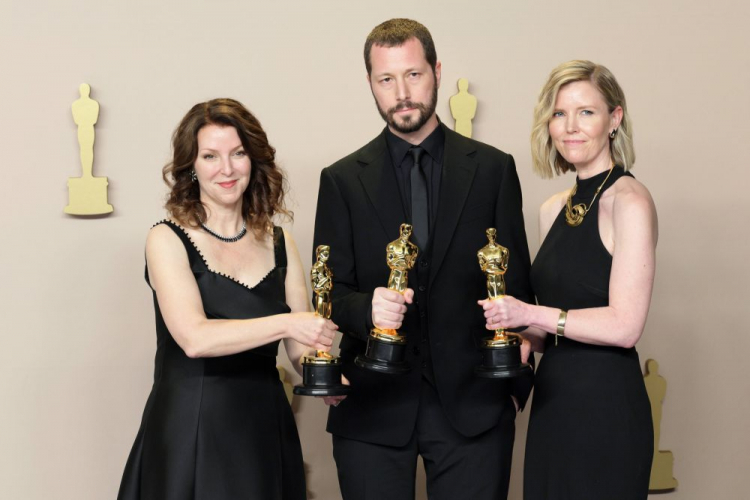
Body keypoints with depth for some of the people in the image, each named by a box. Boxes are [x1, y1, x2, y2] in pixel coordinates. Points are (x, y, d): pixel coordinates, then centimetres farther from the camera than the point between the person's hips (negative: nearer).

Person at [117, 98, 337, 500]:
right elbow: (194, 337, -19)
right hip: (189, 432, -4)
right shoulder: (167, 240, -5)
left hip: (265, 430, 4)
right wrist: (286, 323, -27)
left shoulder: (279, 244, 8)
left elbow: (300, 344, 5)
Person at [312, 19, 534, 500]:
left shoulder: (493, 168, 6)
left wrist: (516, 383, 3)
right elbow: (330, 293, 2)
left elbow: (517, 284, 7)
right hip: (373, 407, 0)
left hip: (472, 402, 0)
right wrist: (367, 308, -20)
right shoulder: (343, 180, 5)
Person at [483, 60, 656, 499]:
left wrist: (531, 313, -17)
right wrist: (507, 325, 5)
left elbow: (625, 326, -17)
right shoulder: (555, 209, 12)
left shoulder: (629, 201, -11)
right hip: (553, 404, 7)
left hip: (606, 410, -7)